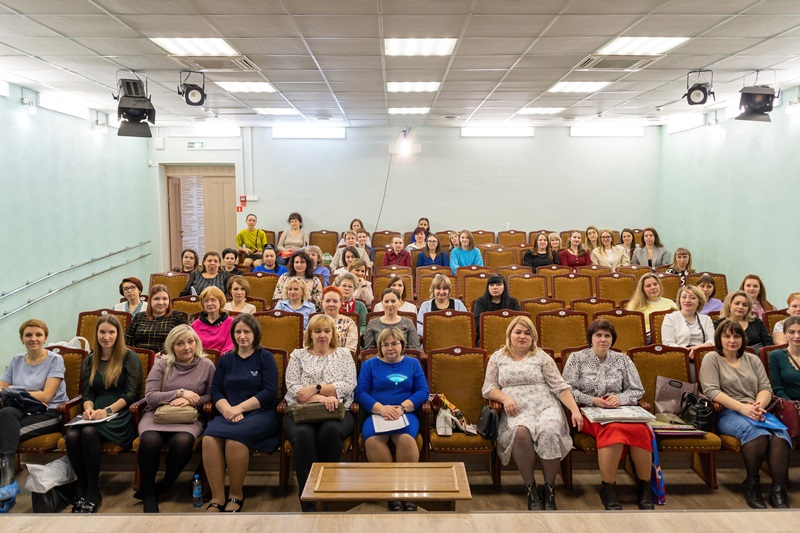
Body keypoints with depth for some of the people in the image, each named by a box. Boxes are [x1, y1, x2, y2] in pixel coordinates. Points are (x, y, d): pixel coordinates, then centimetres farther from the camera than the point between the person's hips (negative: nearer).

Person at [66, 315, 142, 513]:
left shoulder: (129, 357, 3)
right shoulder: (90, 361, 18)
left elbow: (131, 394, -4)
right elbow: (87, 394, 14)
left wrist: (107, 410, -18)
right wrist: (88, 409, -10)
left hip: (120, 415, -4)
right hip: (96, 415, 4)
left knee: (89, 432, -34)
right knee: (72, 435, -29)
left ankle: (93, 495, -21)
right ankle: (83, 491, -13)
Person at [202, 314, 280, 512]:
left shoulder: (265, 357, 7)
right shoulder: (226, 359, 20)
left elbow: (270, 392, -4)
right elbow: (215, 390, 11)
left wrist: (240, 408, -12)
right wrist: (228, 410, -9)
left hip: (260, 414, -3)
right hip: (229, 414, 4)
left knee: (234, 438, -34)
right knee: (209, 438, -30)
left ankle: (236, 495, -13)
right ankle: (217, 498, -20)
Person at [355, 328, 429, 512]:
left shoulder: (413, 364, 18)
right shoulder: (369, 364, 16)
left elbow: (423, 391, 5)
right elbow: (360, 392, 3)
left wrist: (401, 408, -11)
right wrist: (381, 408, -13)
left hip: (406, 413, 0)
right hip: (376, 413, 0)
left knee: (406, 438, -36)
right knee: (372, 440, -35)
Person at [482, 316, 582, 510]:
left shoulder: (541, 357, 12)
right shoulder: (497, 357, 15)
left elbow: (560, 386, 5)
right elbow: (488, 388, 10)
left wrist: (575, 410, -8)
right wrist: (505, 398, -10)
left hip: (545, 406, 0)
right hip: (516, 411, 0)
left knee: (550, 432, -34)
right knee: (521, 432, -36)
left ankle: (549, 488, -15)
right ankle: (530, 487, -18)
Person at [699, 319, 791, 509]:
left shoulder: (753, 359, 21)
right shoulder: (711, 359, 5)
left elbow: (766, 388, 11)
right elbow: (711, 391, -8)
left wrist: (759, 405, -12)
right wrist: (742, 408, -19)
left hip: (757, 412, 4)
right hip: (727, 413, -4)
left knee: (780, 434, -30)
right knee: (757, 432, -36)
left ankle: (779, 490, -27)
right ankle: (751, 484, -17)